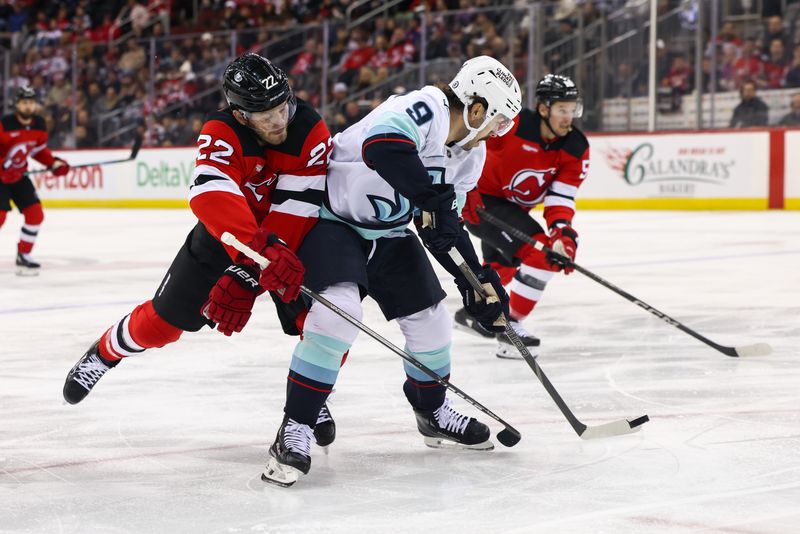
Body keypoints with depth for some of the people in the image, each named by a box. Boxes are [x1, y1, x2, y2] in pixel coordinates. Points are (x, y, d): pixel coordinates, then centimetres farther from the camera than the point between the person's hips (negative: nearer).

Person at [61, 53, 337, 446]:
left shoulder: (311, 132, -27)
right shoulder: (220, 132, -29)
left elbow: (293, 211, -32)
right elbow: (211, 196, -46)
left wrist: (246, 276, -40)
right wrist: (264, 248, -61)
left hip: (292, 236, 1)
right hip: (225, 232, 0)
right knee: (163, 320, 5)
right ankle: (103, 353, 36)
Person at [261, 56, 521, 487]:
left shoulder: (470, 152, 1)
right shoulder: (423, 109, -27)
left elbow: (444, 223, 6)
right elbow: (381, 144, -48)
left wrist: (476, 279, -3)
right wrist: (429, 196, -46)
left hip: (388, 232, 9)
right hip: (331, 216, -9)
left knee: (429, 319, 8)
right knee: (339, 310, -28)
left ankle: (433, 413, 34)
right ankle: (295, 431, -19)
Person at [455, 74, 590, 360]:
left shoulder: (576, 149, -11)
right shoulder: (512, 124, -28)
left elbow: (560, 197, -15)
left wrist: (562, 232, -31)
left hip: (513, 207, 8)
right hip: (480, 198, -8)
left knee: (502, 263, 32)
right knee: (540, 254, -22)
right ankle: (510, 326, -13)